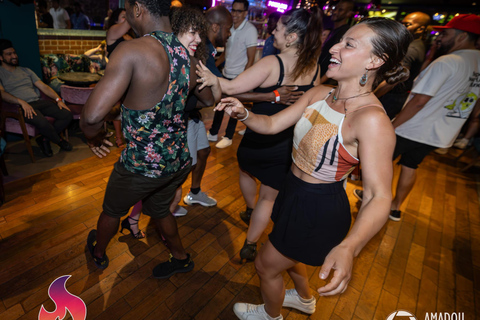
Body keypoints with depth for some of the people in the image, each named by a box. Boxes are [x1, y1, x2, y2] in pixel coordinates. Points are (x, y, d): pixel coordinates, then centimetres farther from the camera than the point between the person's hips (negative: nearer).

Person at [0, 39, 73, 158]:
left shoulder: (26, 71, 24)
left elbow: (43, 86, 16)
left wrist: (58, 99, -2)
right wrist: (22, 102, -27)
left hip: (38, 102, 6)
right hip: (20, 106, -6)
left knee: (67, 115, -18)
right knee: (42, 123, -37)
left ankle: (44, 139, -4)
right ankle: (59, 141, -5)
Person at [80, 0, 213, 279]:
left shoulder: (132, 51, -24)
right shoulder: (185, 53, -1)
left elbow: (92, 116, -31)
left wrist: (95, 137, -9)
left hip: (142, 165, -6)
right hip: (179, 160, 6)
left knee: (113, 211, 26)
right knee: (159, 209, 32)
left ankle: (98, 253, 57)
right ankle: (181, 258, 50)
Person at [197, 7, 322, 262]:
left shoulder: (272, 63, -18)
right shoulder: (314, 68, -1)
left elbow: (231, 88, -23)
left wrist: (213, 78, -8)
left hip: (258, 140, -3)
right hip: (290, 145, 4)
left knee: (246, 170, 31)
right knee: (269, 197, 15)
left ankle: (250, 210, 52)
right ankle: (249, 246, 25)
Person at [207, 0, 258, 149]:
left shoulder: (250, 30, -10)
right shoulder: (230, 28, 7)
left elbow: (251, 59, -13)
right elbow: (226, 52, 14)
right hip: (226, 74, 6)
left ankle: (228, 137, 20)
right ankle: (213, 133, 27)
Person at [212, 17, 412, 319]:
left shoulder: (372, 119, -28)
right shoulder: (319, 93, -5)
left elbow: (379, 196, -28)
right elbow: (272, 124, -2)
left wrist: (347, 248, -42)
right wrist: (243, 113, -22)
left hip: (318, 210, -7)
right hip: (294, 192, 7)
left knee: (266, 265, 16)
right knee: (288, 255, 32)